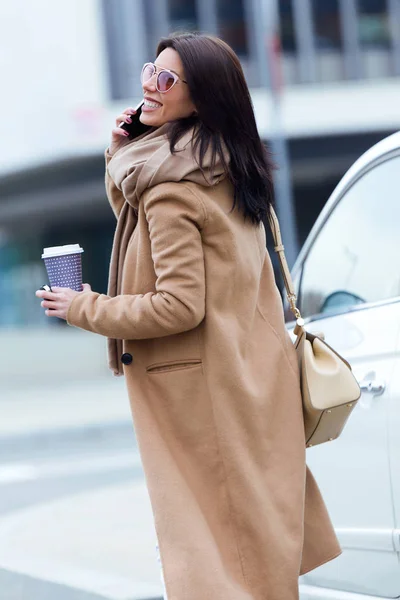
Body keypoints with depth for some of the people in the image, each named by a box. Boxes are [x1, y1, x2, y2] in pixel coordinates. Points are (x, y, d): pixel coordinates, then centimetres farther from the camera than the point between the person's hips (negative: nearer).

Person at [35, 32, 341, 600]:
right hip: (254, 375, 9)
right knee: (261, 527, 18)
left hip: (201, 388, -9)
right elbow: (139, 219, 20)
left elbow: (179, 307, -24)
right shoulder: (232, 171, 5)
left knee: (215, 545, 2)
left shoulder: (171, 187, -22)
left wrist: (85, 309, -13)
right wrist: (122, 158, 3)